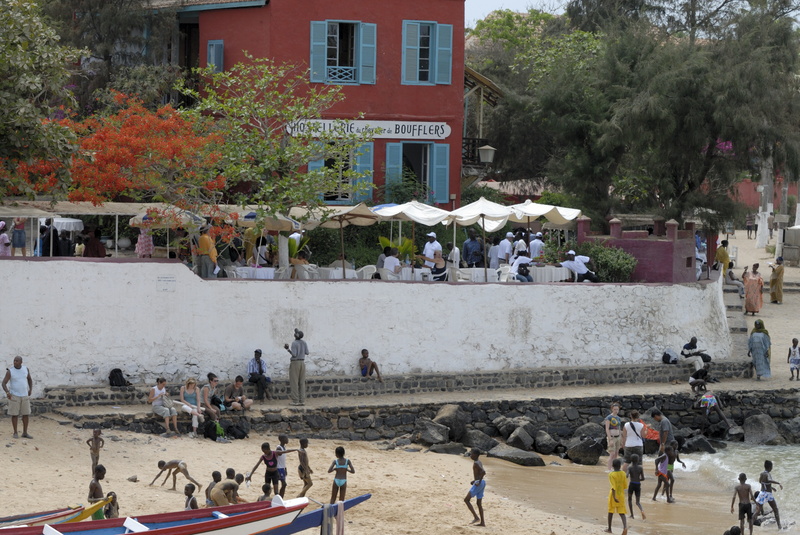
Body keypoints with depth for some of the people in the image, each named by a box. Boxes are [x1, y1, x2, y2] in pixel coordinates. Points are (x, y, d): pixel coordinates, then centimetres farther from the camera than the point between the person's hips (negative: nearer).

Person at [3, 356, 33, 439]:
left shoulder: (26, 369, 0)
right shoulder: (10, 371, -12)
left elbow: (29, 379, 16)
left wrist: (30, 390, 4)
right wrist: (7, 392, -33)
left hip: (24, 395, 4)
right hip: (14, 395, -4)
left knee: (26, 414, 4)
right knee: (14, 414, 0)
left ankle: (25, 433, 13)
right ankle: (15, 433, 10)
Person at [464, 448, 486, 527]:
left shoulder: (475, 463, -15)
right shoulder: (480, 463, 13)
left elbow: (483, 472, -28)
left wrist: (479, 481, -22)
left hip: (478, 484, -9)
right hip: (482, 482, 9)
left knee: (466, 499, -3)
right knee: (479, 503, 14)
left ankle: (476, 517, -7)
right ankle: (482, 522, 13)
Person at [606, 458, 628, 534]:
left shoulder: (611, 475, -12)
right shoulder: (623, 474, -2)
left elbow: (613, 487, -21)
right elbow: (625, 486, 3)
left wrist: (614, 497, -25)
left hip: (613, 495, -2)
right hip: (621, 495, 2)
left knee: (610, 512, 14)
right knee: (622, 513, 0)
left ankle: (609, 529, 23)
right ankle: (625, 527, -24)